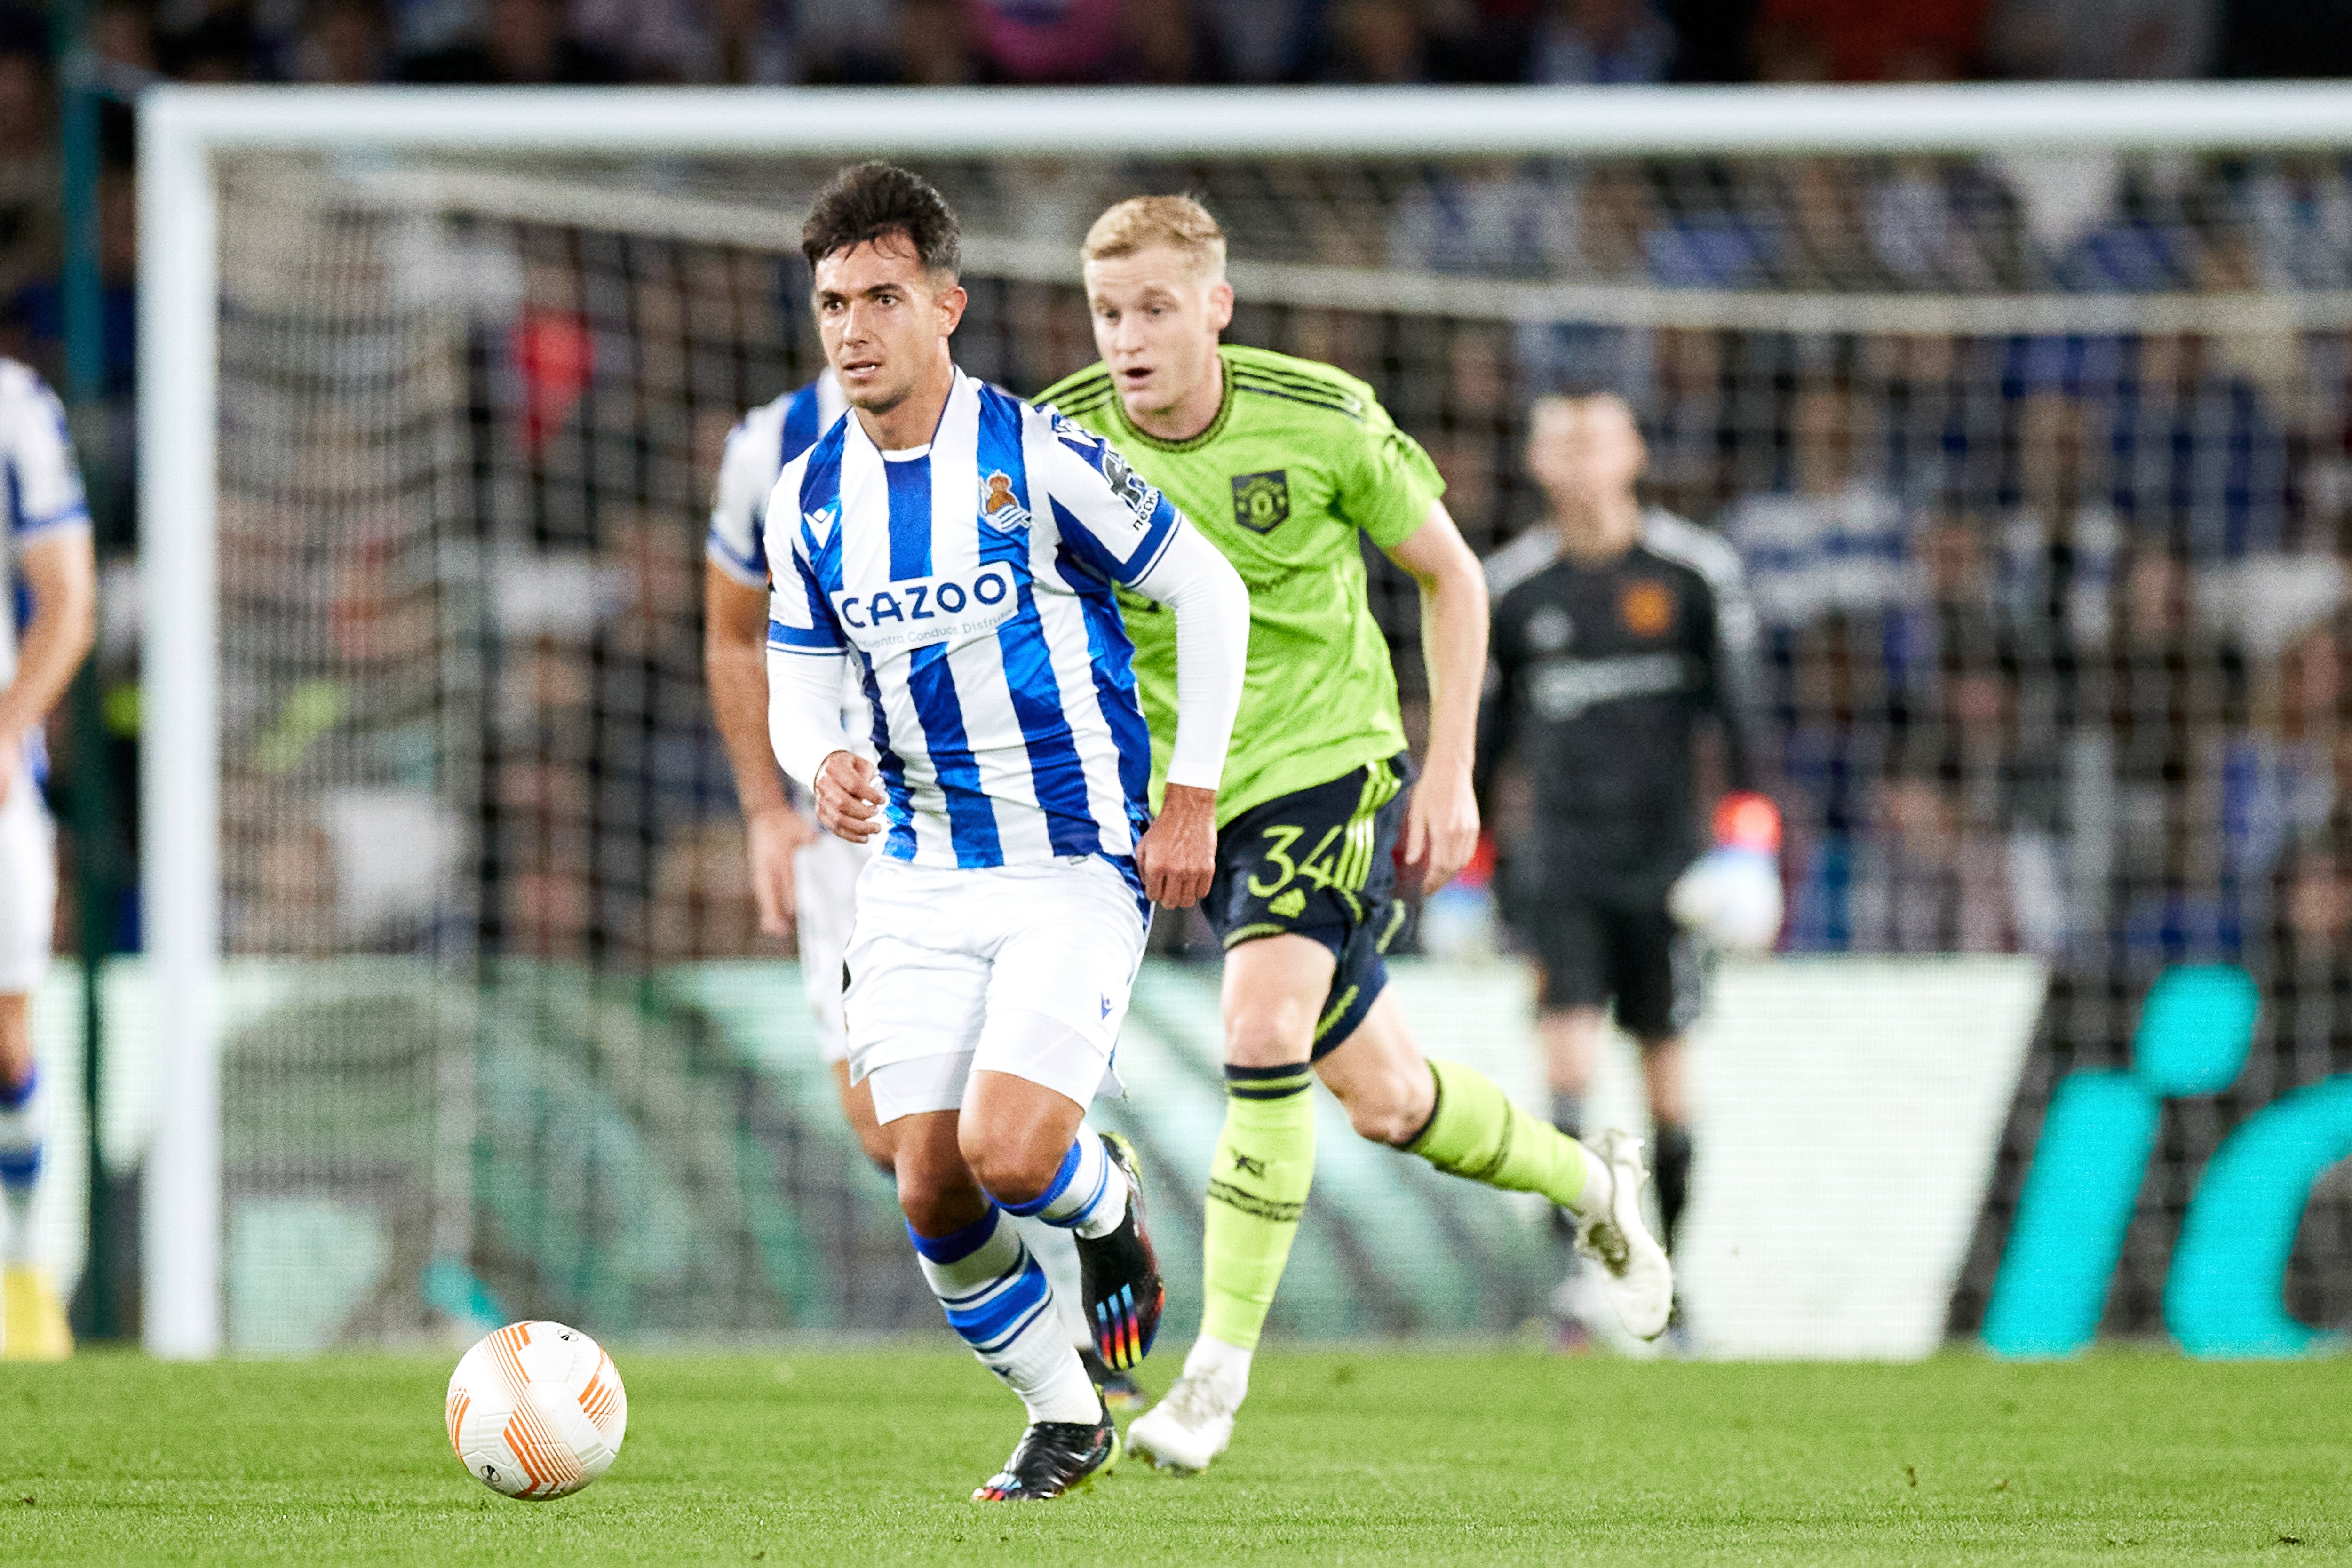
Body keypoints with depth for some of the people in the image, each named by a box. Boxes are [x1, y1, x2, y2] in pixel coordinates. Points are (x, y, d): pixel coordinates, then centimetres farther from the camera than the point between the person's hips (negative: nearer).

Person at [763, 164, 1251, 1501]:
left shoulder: (1037, 457, -11)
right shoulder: (811, 500, 4)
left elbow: (1212, 593, -4)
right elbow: (798, 685, 13)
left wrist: (1192, 798, -7)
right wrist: (824, 765, -12)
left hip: (1077, 869, -5)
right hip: (918, 878, 5)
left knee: (1008, 1154, -20)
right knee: (933, 1191, -4)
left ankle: (1108, 1204, 17)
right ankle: (1067, 1421, 18)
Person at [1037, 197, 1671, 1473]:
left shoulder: (1320, 423, -15)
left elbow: (1449, 576, 0)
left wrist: (1450, 772, -3)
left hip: (1329, 758, -3)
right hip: (1184, 785, 3)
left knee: (1261, 1031, -25)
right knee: (1381, 1096, 11)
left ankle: (1220, 1370, -17)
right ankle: (1589, 1182, 41)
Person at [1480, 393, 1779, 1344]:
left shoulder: (1692, 571, 2)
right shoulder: (1512, 587, 7)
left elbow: (1738, 710, 3)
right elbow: (1486, 730, 16)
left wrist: (1750, 849, -7)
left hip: (1661, 854, 0)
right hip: (1562, 857, 0)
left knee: (1663, 1061, 4)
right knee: (1567, 1043, -14)